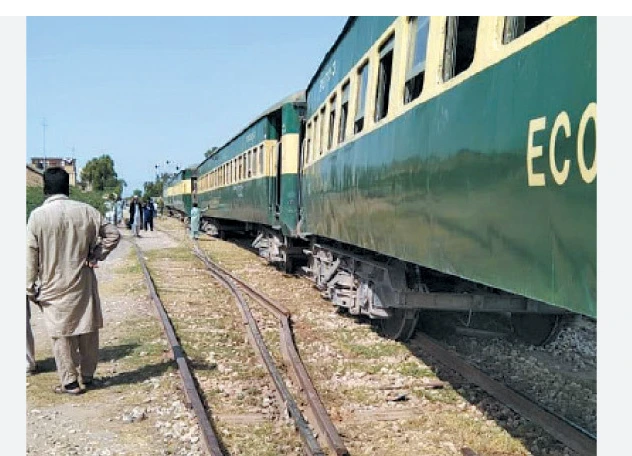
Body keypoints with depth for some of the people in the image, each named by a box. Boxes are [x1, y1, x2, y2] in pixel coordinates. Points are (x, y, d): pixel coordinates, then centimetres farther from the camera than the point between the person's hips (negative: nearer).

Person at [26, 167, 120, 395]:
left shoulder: (38, 215, -11)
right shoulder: (86, 211, -5)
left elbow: (30, 255, -7)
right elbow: (113, 235, 0)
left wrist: (30, 288, 0)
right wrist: (96, 256, 3)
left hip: (54, 287, -2)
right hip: (83, 283, 2)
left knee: (61, 335, 8)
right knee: (88, 331, 14)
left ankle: (70, 382, 14)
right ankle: (88, 377, 25)